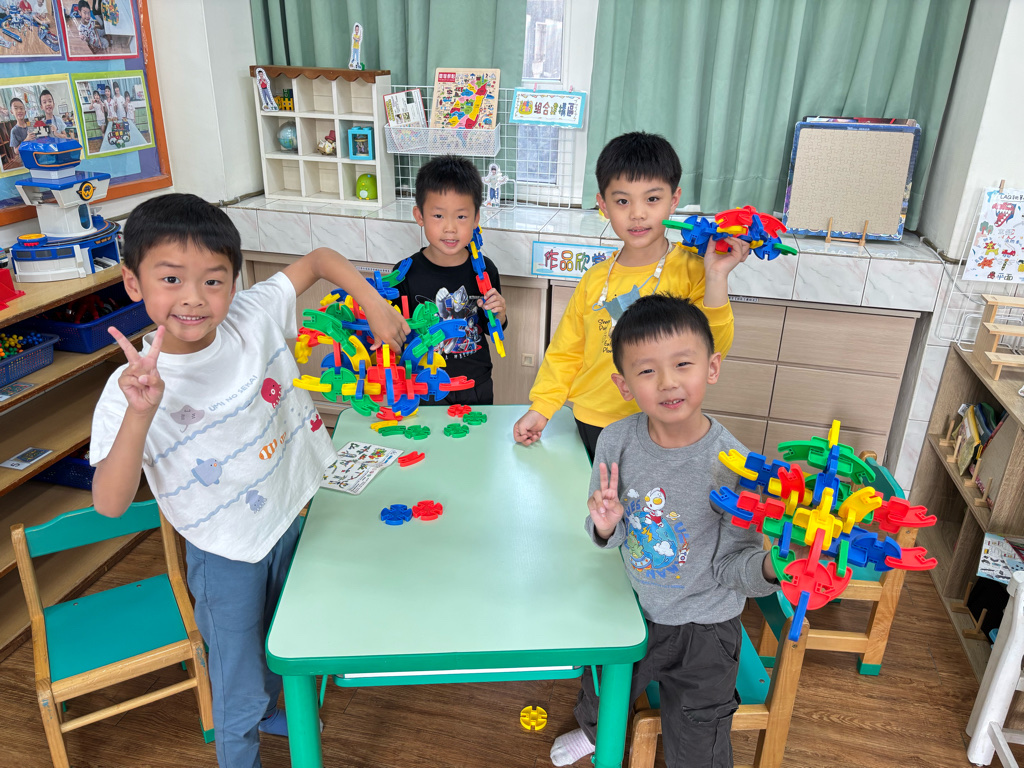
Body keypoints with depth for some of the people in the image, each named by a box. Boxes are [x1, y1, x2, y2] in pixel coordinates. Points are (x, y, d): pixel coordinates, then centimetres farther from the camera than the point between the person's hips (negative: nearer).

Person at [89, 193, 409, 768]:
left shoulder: (254, 317, -17)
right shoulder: (131, 392, -25)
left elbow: (320, 259, -6)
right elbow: (111, 503, -30)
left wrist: (376, 306, -18)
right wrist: (140, 413, -43)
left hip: (289, 518, 5)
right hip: (227, 553, -4)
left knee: (281, 644, 30)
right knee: (240, 688, 12)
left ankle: (268, 711, 61)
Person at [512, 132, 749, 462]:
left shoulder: (692, 272, -8)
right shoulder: (595, 279, 1)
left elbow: (711, 348, -19)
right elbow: (566, 351, 9)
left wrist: (716, 277, -27)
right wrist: (540, 408, 4)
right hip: (589, 425, 3)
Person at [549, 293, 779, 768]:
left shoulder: (733, 464, -27)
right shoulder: (617, 441, -17)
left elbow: (731, 563, -16)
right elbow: (610, 540, -4)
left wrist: (769, 568, -37)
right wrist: (605, 527, -27)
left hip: (703, 631, -3)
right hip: (631, 610, 4)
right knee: (601, 694, 31)